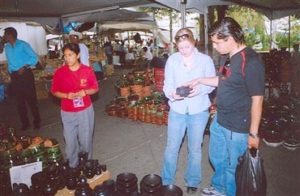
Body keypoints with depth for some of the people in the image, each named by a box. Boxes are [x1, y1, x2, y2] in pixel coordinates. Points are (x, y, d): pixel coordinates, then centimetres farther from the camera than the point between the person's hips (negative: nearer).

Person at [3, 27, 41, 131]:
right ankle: (25, 123, 20)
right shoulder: (6, 47, 12)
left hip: (25, 74, -6)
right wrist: (10, 71, 6)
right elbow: (10, 61, 20)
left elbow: (34, 57, -9)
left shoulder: (23, 44, -5)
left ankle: (37, 121, 11)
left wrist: (24, 67, -16)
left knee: (31, 99, -1)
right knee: (20, 101, 9)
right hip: (14, 76, 6)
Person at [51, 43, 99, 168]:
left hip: (86, 111, 0)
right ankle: (73, 166, 30)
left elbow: (95, 88, 1)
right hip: (67, 113, 1)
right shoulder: (59, 72, -8)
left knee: (86, 140, 12)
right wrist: (66, 95, -18)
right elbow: (54, 91, 1)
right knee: (70, 141, 10)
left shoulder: (88, 71, -9)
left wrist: (85, 92, -20)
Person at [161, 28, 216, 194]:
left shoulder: (206, 60, -4)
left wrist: (199, 90, -22)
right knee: (171, 148, 9)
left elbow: (213, 84, -2)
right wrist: (172, 93, -24)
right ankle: (167, 181, 31)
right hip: (177, 109, 1)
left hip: (199, 110, -1)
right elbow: (167, 84, -2)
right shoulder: (172, 60, -1)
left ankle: (193, 183, 34)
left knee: (195, 149, 14)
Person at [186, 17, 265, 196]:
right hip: (219, 121, 9)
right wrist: (199, 80, 12)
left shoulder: (251, 62, -22)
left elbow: (257, 99, -20)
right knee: (216, 158, 26)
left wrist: (253, 133, -17)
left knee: (234, 167, 11)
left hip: (238, 128, -9)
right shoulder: (227, 57, 4)